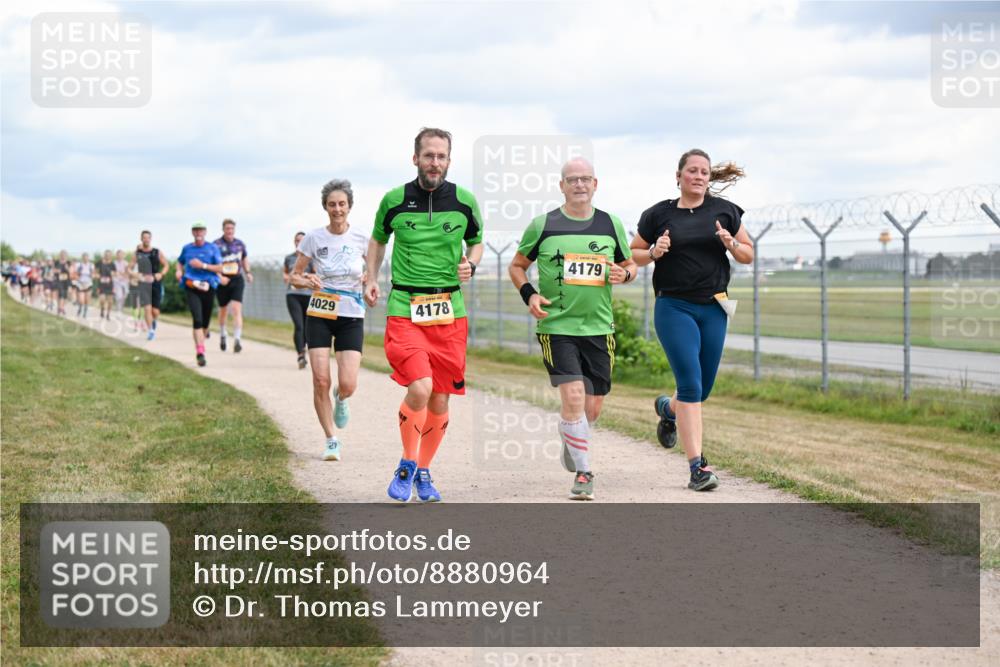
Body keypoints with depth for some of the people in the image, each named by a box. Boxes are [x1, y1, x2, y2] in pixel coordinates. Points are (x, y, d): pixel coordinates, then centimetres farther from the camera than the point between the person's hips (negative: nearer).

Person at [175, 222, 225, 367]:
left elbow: (220, 268, -1)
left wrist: (203, 265, -13)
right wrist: (179, 271, 6)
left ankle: (201, 342, 36)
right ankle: (200, 352, -23)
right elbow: (180, 261, 27)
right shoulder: (187, 249, 9)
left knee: (206, 321, 8)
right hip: (191, 287, -1)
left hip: (208, 287, 1)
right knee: (197, 318, -18)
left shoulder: (212, 248, 4)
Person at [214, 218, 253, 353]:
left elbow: (244, 259, 24)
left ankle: (237, 339, -21)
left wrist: (247, 272, 10)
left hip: (237, 280, 1)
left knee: (237, 309, -14)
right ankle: (222, 334, 40)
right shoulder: (216, 244, -5)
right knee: (223, 310, 14)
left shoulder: (239, 244, 8)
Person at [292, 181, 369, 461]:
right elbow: (294, 276, 4)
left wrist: (369, 279, -10)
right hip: (320, 315, 0)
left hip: (351, 317, 0)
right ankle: (332, 440, 8)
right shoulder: (314, 238, -3)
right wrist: (307, 281, -19)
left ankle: (340, 399, 28)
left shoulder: (362, 239, -2)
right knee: (321, 382, -9)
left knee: (348, 384, -11)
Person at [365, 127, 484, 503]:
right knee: (420, 389, -20)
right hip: (404, 310, -2)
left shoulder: (464, 201, 2)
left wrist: (470, 266, -3)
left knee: (440, 401, 5)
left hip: (450, 313, 2)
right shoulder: (394, 200, 0)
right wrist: (371, 279, 6)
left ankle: (424, 471, 27)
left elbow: (476, 241, 18)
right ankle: (407, 465, 3)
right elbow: (378, 239, 18)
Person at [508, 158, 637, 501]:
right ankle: (583, 472, -6)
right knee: (573, 395, -17)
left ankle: (571, 442, 40)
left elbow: (630, 264, 19)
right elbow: (516, 266, 10)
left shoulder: (611, 224, 8)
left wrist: (624, 274, -4)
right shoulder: (543, 225, 0)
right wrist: (529, 294, -7)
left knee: (592, 407, 7)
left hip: (598, 328, 3)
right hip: (556, 326, -3)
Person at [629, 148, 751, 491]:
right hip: (674, 307, -3)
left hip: (714, 308, 3)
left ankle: (668, 409, 44)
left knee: (703, 389, 8)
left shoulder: (724, 211, 7)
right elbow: (633, 254, 10)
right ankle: (697, 466, -12)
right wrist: (653, 253, -10)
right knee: (690, 384, -14)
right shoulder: (658, 215, 2)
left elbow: (748, 255, 13)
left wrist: (731, 243, -8)